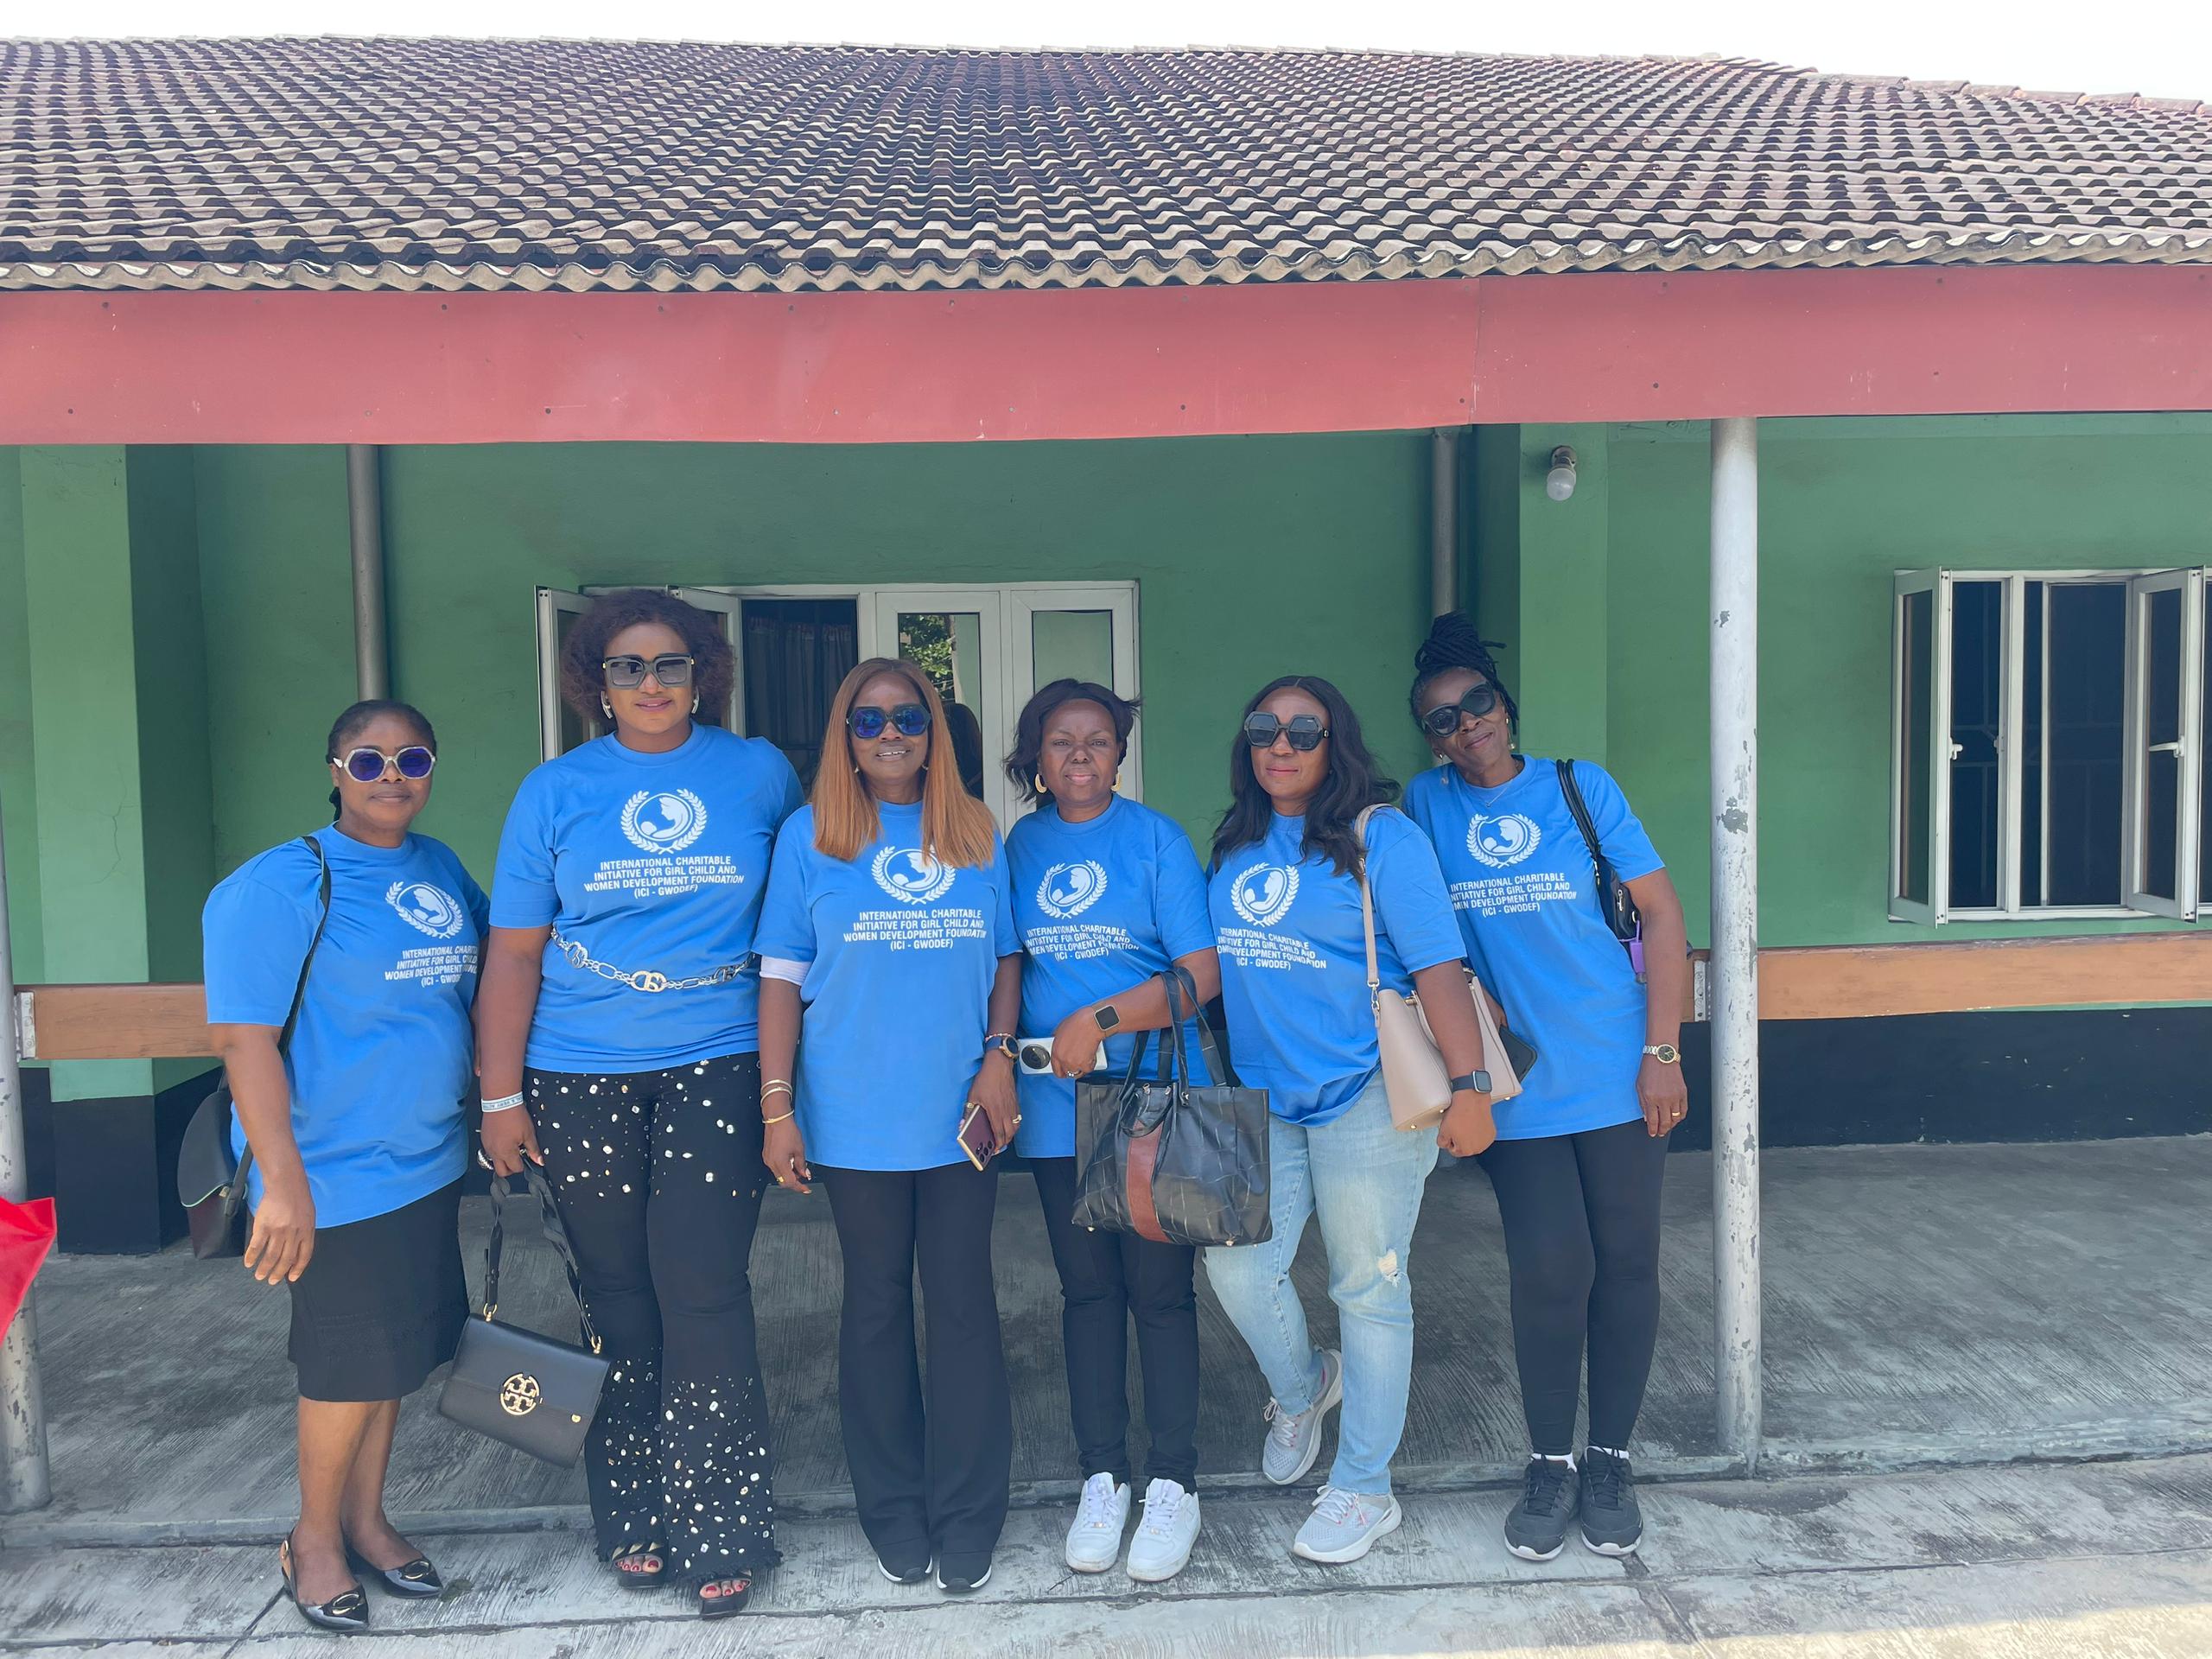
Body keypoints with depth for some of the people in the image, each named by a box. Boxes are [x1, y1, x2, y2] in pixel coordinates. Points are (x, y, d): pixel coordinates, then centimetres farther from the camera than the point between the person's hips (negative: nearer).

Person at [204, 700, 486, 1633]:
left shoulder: (443, 871, 6)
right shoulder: (279, 886, -14)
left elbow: (483, 984, 19)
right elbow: (243, 1035, -19)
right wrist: (281, 1180, -24)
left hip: (427, 1163, 6)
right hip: (336, 1174, -6)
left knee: (397, 1351, 17)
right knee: (350, 1364, 6)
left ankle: (365, 1519, 36)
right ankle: (315, 1539, 29)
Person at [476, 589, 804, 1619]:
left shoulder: (760, 773, 3)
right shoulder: (555, 791, 2)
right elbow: (514, 955, 2)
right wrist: (502, 1098, -2)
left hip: (716, 1070, -1)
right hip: (580, 1083, 1)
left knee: (702, 1292, -6)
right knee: (619, 1300, 10)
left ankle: (719, 1532, 10)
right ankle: (634, 1516, 28)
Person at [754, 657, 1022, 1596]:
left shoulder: (977, 836, 6)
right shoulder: (809, 837, 0)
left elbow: (1006, 956, 11)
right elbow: (782, 976, -1)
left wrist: (999, 1055, -3)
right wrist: (777, 1107, -5)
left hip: (960, 1114, 1)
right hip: (857, 1119, -1)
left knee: (963, 1304, 6)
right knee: (876, 1306, 11)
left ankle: (967, 1519, 20)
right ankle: (894, 1511, 27)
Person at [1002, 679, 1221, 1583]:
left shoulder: (1157, 838, -4)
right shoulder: (1021, 846, 7)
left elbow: (1201, 972, -9)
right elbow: (1008, 963, 13)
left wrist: (1100, 1020, -17)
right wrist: (1007, 1056, 0)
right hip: (1057, 1106, 3)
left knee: (1159, 1288, 3)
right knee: (1087, 1290, 12)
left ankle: (1173, 1482, 18)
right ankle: (1102, 1476, 25)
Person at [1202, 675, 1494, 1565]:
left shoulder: (1380, 836, -9)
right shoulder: (1234, 846, 10)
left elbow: (1438, 967, -13)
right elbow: (1213, 963, 19)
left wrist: (1468, 1087, -18)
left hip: (1367, 1097, -5)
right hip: (1266, 1100, 5)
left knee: (1368, 1289, 4)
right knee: (1236, 1265, 1)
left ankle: (1363, 1488, 22)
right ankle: (1301, 1390, 34)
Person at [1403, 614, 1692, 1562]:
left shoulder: (1580, 787, 0)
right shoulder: (1427, 805, 3)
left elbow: (1662, 916, 0)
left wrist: (1663, 1053, -6)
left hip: (1621, 1078, 0)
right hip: (1517, 1087, 0)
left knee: (1626, 1266, 7)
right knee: (1549, 1274, 0)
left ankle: (1609, 1462, 24)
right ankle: (1550, 1465, 20)